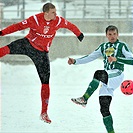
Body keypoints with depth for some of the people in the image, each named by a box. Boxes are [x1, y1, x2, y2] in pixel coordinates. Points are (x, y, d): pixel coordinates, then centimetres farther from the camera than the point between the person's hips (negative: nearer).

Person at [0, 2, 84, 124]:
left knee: (45, 82, -1)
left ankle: (44, 113, 7)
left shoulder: (58, 21, -10)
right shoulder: (35, 20, -19)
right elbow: (18, 26, -17)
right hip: (28, 44, -2)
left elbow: (70, 26, 9)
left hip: (41, 53, 2)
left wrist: (79, 34, 27)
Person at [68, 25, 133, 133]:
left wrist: (116, 59, -16)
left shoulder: (122, 46, 5)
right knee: (104, 108, -3)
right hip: (106, 78, 6)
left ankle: (84, 99, -40)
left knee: (99, 74, -37)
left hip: (117, 74, -6)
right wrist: (75, 61, 11)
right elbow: (90, 57, 23)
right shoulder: (103, 47, 21)